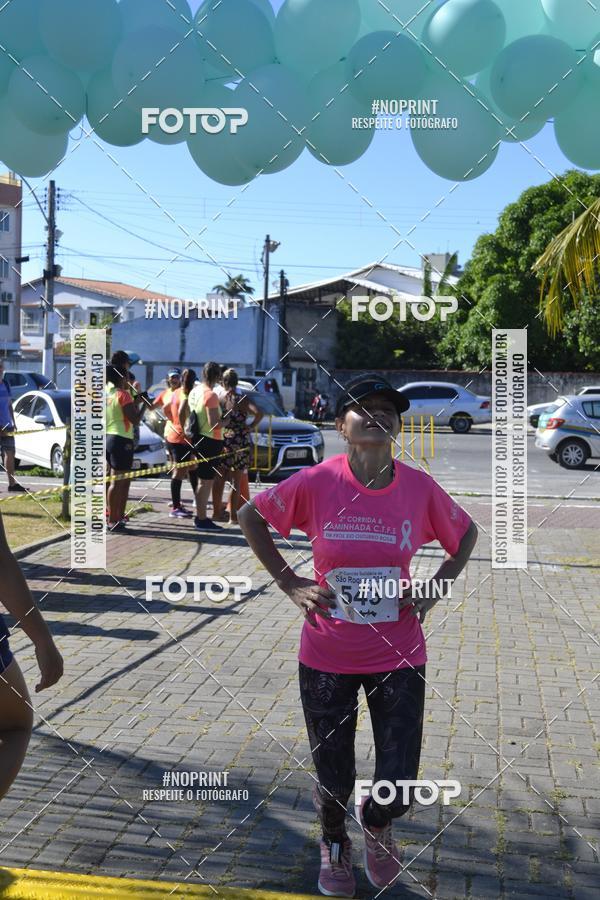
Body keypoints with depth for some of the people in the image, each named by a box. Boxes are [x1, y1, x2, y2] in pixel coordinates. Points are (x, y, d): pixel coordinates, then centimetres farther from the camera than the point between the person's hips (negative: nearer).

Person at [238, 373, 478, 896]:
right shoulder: (316, 483, -14)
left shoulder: (420, 489, -10)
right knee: (334, 783, 13)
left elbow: (466, 534, 9)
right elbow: (250, 517, 1)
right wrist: (289, 583, -4)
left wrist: (433, 590, -2)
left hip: (399, 657, 1)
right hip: (327, 658, -1)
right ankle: (334, 844, 49)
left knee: (399, 790, 3)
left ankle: (376, 823, 42)